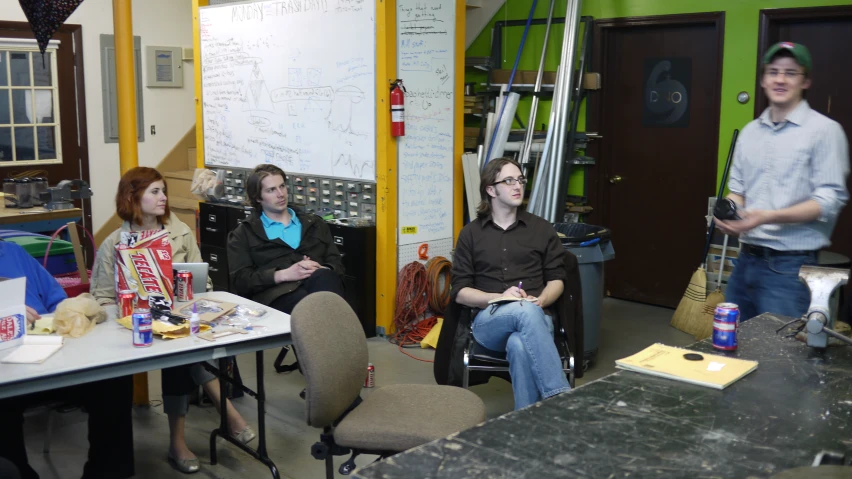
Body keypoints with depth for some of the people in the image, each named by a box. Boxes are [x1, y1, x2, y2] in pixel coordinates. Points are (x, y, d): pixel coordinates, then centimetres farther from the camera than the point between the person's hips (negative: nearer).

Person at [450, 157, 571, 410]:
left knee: (520, 346, -38)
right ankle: (561, 397, -40)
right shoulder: (471, 233, 10)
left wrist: (540, 301, -10)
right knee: (524, 311, -38)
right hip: (489, 321, -1)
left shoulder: (541, 229, 13)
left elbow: (557, 279, 13)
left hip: (535, 317, 1)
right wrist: (500, 298, -13)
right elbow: (460, 292, 5)